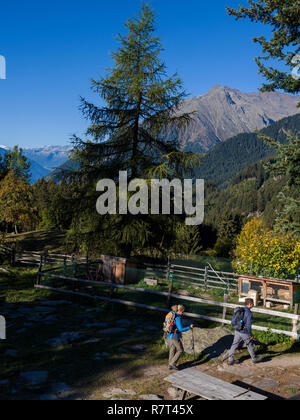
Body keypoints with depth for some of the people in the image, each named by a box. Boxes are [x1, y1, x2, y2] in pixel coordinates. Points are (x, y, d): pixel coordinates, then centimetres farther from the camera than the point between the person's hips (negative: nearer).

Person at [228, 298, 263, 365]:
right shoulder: (249, 313, -19)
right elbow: (248, 325, -19)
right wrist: (250, 335, -12)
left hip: (237, 331, 6)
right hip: (244, 333, -6)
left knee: (234, 345, 9)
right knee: (250, 345, 14)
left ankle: (230, 360, 11)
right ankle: (254, 359, 32)